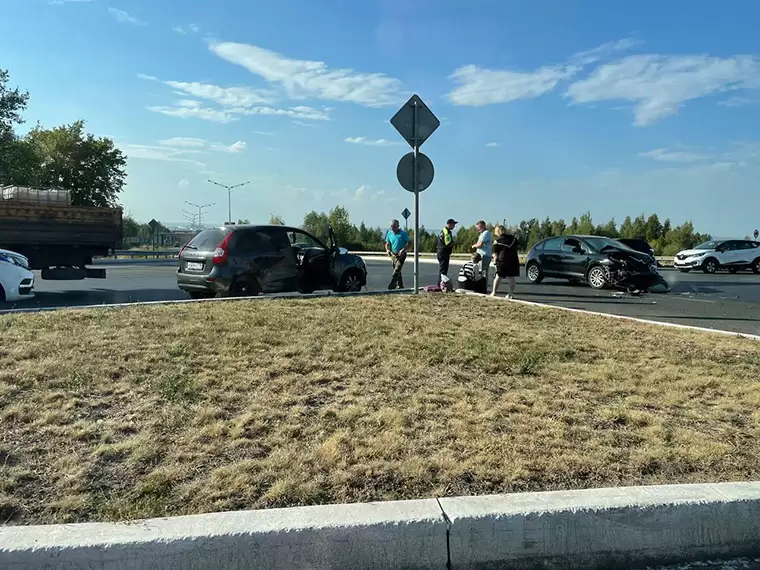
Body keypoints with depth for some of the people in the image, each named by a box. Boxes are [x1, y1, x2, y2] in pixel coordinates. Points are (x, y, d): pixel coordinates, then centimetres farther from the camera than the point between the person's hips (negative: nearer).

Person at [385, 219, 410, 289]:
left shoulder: (403, 233, -9)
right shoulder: (389, 233, 6)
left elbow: (408, 243, -10)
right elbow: (387, 244, 16)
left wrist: (403, 250, -23)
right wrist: (387, 250, -5)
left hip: (401, 254, -6)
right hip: (393, 255, 6)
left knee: (396, 270, -17)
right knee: (397, 271, 12)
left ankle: (392, 285, -19)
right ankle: (400, 286, 21)